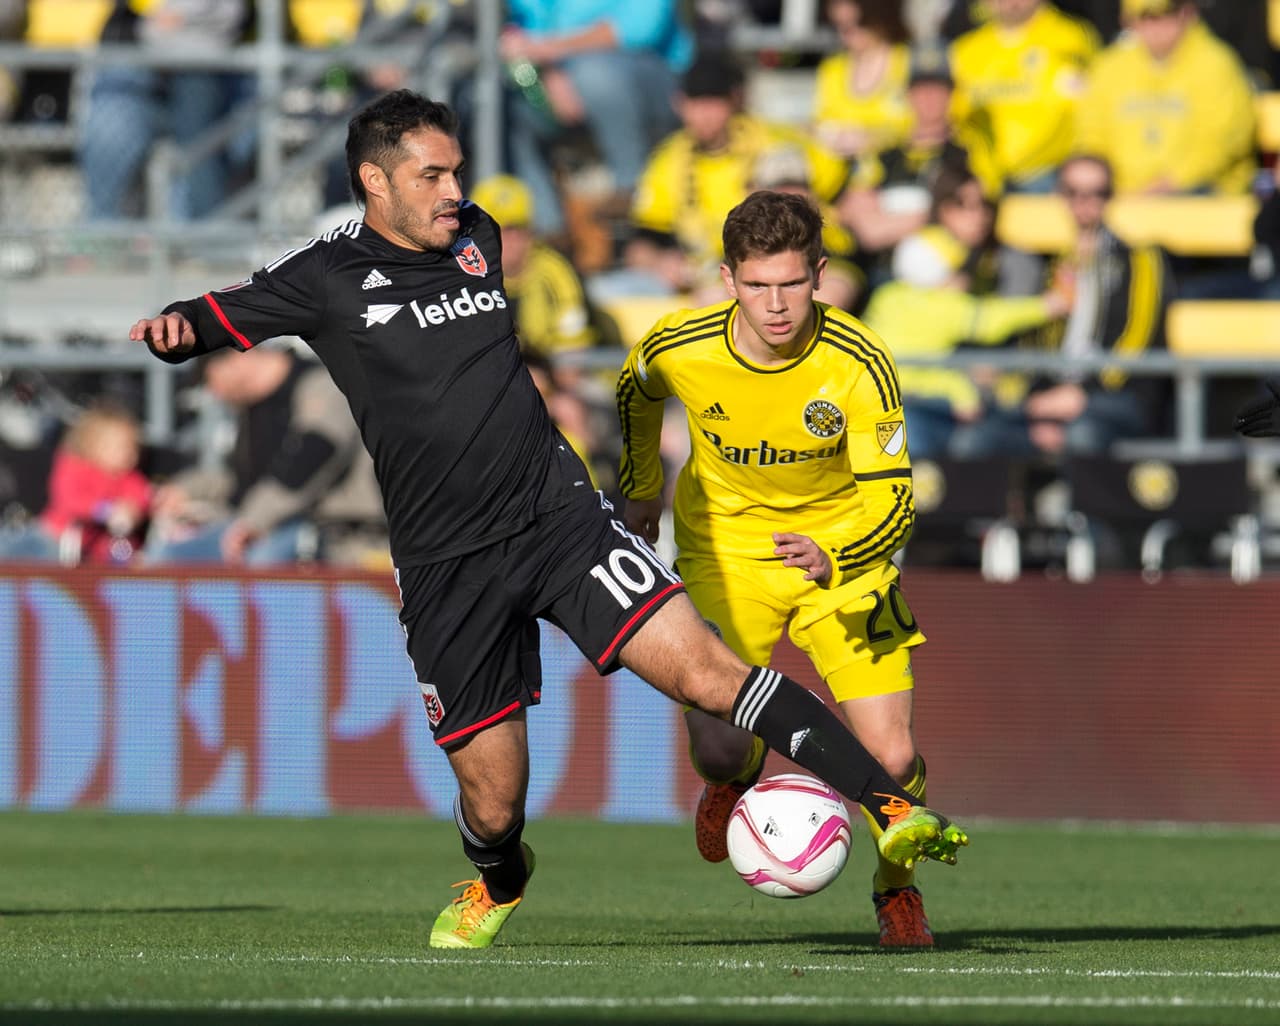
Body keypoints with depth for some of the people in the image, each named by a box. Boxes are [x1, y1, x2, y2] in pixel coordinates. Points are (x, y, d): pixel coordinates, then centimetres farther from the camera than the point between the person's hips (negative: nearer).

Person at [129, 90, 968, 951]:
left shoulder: (478, 239, 10)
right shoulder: (329, 280, -3)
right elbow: (219, 321, -3)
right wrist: (173, 330, -25)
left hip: (559, 516, 2)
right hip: (446, 570, -2)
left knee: (705, 669, -16)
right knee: (494, 804, 2)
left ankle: (892, 809, -18)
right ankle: (499, 882, 39)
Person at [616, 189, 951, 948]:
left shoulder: (860, 364, -26)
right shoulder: (679, 349, -20)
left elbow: (893, 501, -24)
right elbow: (637, 394, 7)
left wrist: (832, 559, -43)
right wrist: (640, 487, 19)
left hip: (841, 550, -1)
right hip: (724, 548, 1)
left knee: (891, 758, -12)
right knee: (718, 749, -14)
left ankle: (897, 888, 23)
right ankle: (737, 777, 28)